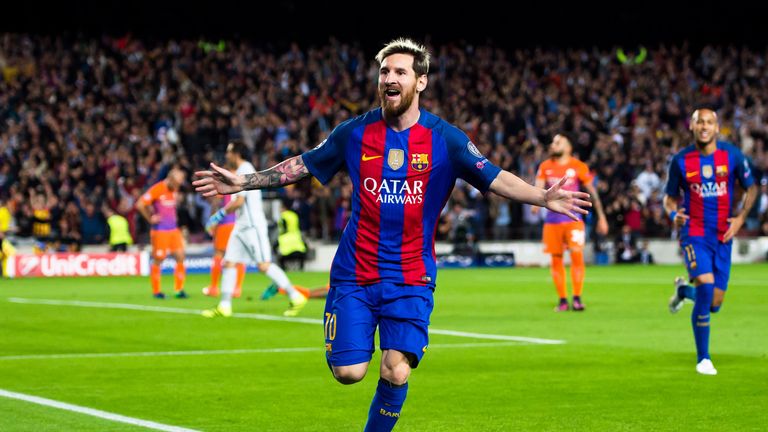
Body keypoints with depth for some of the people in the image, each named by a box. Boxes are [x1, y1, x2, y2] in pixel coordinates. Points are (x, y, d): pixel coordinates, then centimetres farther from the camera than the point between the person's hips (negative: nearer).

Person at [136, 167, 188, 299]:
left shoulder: (174, 190, 8)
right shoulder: (156, 189, -14)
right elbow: (140, 205, -18)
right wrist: (150, 219, -11)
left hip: (173, 229, 7)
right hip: (160, 230, -7)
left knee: (180, 257, -1)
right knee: (158, 260, -1)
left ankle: (179, 289, 5)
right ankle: (156, 291, 9)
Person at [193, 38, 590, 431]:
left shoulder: (444, 139, -3)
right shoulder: (356, 132, 2)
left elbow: (495, 178, -8)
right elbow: (302, 165, 11)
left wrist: (542, 197, -24)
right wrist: (242, 182, 8)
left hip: (411, 279, -1)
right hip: (354, 274, 1)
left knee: (396, 373, -14)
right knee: (348, 372, -5)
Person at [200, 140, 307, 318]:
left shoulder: (245, 171, -14)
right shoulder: (242, 171, 17)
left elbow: (239, 202, -19)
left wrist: (220, 214, -9)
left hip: (253, 226, -10)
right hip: (241, 226, 10)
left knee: (264, 265, -12)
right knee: (228, 263, 5)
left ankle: (296, 298, -8)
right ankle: (224, 306, 6)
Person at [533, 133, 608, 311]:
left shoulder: (578, 167, -1)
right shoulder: (545, 167, 7)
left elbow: (592, 192, 5)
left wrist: (601, 217, 6)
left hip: (573, 218, -3)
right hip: (552, 220, 3)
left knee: (576, 254, -14)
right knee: (556, 260, 3)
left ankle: (577, 298, -6)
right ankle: (562, 300, 11)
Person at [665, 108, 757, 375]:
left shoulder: (732, 155, -2)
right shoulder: (681, 161, -3)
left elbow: (751, 188, 10)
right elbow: (670, 197, 9)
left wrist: (741, 218, -3)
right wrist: (673, 214, -13)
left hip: (723, 236, 2)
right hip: (694, 234, -2)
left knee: (714, 304, 2)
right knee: (706, 287, -23)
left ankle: (683, 290, 40)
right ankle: (703, 359, -9)